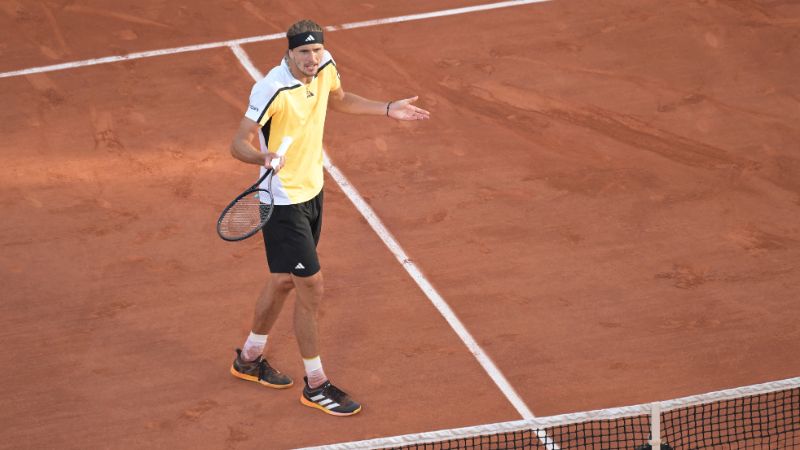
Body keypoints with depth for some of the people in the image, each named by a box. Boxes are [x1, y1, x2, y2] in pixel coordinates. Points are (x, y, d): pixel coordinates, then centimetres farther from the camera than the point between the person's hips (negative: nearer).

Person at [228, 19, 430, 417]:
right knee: (311, 287, -6)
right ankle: (315, 385, 9)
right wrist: (262, 157, -47)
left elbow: (338, 100, 19)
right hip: (284, 201, -8)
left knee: (283, 280, 21)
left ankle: (249, 358, 41)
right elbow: (239, 143, -27)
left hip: (312, 192, 8)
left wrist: (387, 110, 14)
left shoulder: (325, 67, -5)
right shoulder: (272, 90, -28)